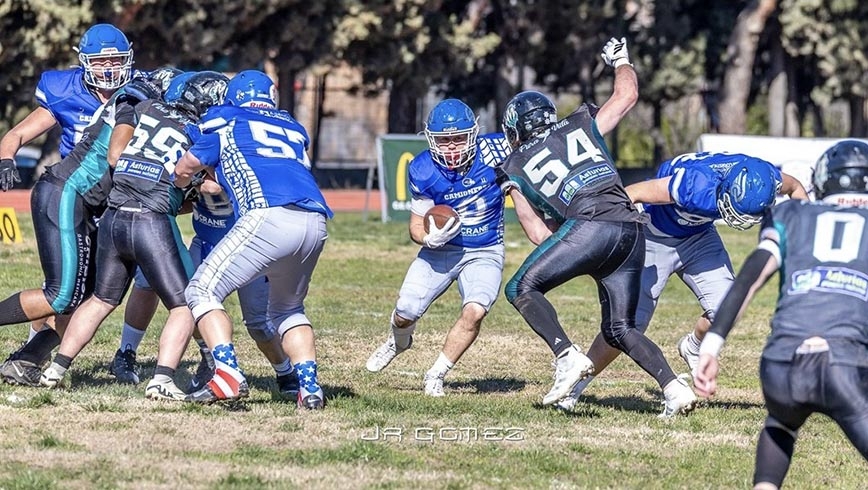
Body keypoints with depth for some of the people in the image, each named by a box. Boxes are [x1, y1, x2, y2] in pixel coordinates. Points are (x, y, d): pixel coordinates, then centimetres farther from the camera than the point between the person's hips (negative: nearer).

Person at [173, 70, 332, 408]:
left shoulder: (225, 120, 19)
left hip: (270, 216, -5)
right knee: (287, 308, 28)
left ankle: (228, 373, -13)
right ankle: (309, 385, 12)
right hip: (316, 223, 5)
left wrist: (183, 181, 50)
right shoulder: (292, 128, 32)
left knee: (203, 292, 6)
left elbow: (184, 171, 26)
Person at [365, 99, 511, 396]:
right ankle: (399, 341, 38)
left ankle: (436, 376, -2)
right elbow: (416, 228, -7)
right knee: (405, 313, -3)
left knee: (475, 312, -24)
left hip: (484, 253, -1)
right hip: (441, 249, 1)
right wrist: (430, 237, -28)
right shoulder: (425, 171, -17)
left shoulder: (492, 152, -21)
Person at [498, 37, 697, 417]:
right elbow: (627, 94, 34)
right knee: (619, 328, 14)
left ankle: (568, 357, -13)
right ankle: (674, 388, -5)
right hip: (632, 228, 5)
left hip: (592, 225, -5)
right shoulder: (579, 126, 24)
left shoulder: (516, 167, 18)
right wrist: (620, 61, 52)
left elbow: (539, 233, 18)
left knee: (521, 289, 7)